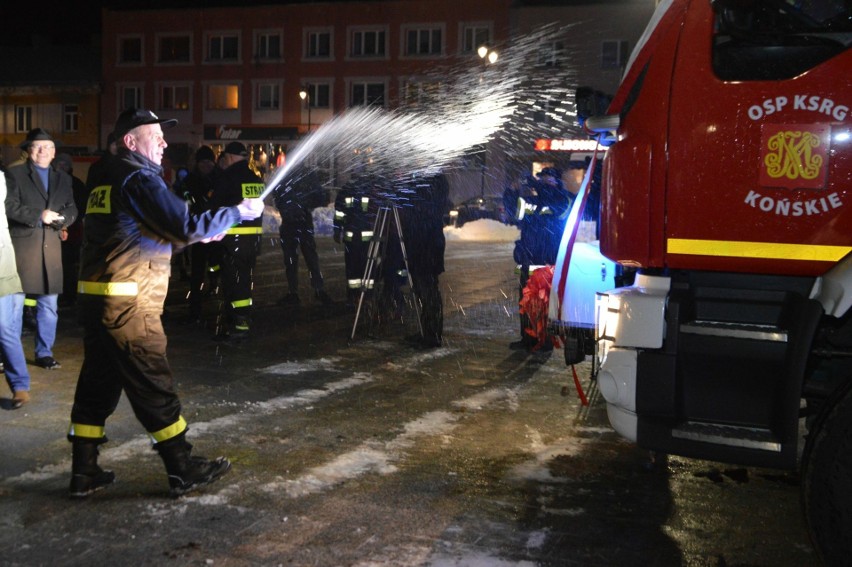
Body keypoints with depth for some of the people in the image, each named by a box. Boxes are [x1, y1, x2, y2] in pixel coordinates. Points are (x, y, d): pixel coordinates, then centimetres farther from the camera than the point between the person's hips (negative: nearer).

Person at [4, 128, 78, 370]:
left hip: (51, 246, 4)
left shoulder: (63, 178, 17)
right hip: (21, 245, -4)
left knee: (49, 304, 8)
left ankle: (44, 353, 18)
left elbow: (72, 211, 9)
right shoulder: (14, 174, 3)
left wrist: (59, 218, -11)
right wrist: (38, 215, -16)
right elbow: (10, 207, -8)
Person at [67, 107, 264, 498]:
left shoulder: (108, 179, 18)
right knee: (153, 386, -1)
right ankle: (183, 470, 9)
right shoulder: (139, 178, -12)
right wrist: (239, 212, -7)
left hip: (96, 297, 9)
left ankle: (84, 473, 20)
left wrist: (193, 233, 18)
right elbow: (187, 227, -19)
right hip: (127, 303, -9)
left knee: (98, 384, 13)